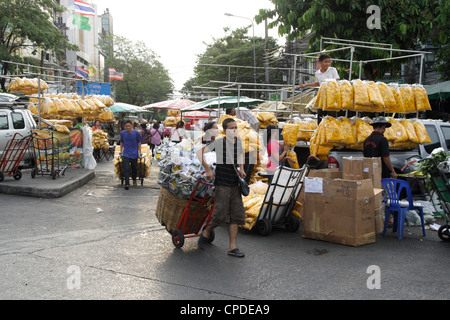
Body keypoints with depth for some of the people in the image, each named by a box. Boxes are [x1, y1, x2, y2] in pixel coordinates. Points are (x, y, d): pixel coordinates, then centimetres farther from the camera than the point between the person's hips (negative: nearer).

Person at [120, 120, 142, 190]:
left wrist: (139, 151, 5)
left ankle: (134, 180, 37)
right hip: (126, 154, 0)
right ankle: (127, 184, -14)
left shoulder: (136, 133, -5)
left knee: (134, 168, 11)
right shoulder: (123, 133, -1)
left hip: (134, 153, 0)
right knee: (126, 168, -13)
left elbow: (139, 142, 6)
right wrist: (121, 150, 15)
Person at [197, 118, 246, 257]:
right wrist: (208, 170, -10)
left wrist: (241, 169, 13)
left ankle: (232, 247, 9)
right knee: (220, 215, -10)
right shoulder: (219, 142, -11)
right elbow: (200, 152, -9)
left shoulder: (238, 141, 7)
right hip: (221, 184, -6)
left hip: (234, 184, 6)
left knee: (236, 215, 3)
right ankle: (206, 232, 20)